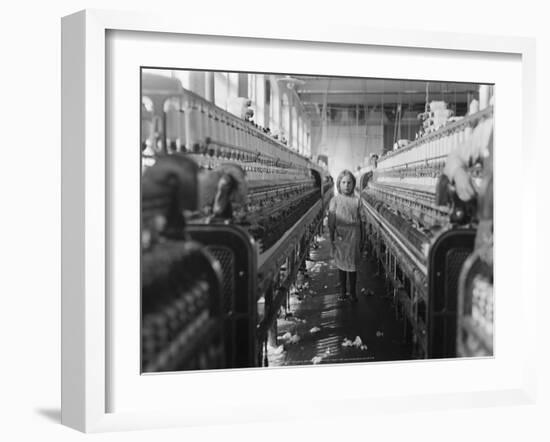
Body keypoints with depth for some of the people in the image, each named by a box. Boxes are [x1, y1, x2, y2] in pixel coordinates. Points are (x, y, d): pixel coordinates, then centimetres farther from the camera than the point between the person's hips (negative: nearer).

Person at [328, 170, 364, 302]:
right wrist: (332, 240, -4)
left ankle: (353, 292, 16)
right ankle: (342, 291, 21)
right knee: (341, 264, 9)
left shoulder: (356, 200, 0)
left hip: (354, 236, 0)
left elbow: (360, 221, 6)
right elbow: (331, 222, -1)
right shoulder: (335, 200, -3)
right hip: (340, 236, 0)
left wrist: (361, 239, 7)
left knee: (353, 265, 4)